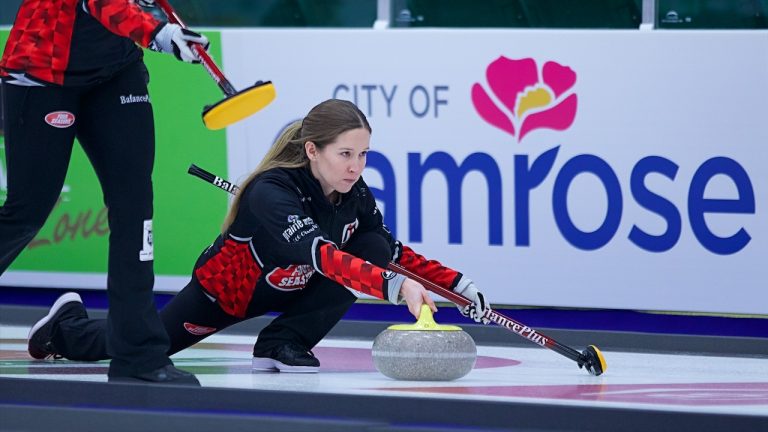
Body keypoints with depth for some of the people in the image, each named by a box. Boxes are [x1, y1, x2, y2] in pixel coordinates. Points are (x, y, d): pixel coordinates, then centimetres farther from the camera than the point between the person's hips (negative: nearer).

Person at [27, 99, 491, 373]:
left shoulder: (355, 196, -20)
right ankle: (69, 325, 47)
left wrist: (458, 284, -22)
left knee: (374, 248, -18)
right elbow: (321, 255, -55)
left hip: (288, 289, 5)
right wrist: (395, 287, -67)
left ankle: (284, 343, -9)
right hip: (224, 290, -5)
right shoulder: (271, 193, -41)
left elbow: (395, 254, -8)